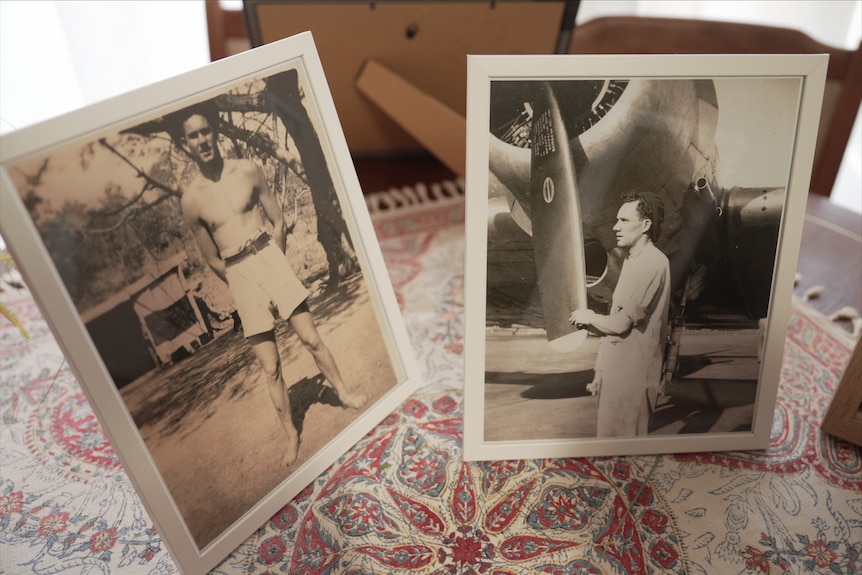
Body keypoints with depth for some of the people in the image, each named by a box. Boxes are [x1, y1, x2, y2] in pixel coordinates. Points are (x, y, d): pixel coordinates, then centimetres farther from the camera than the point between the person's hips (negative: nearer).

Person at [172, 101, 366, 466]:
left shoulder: (247, 171, 1)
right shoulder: (190, 200, -1)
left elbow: (278, 221, 8)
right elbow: (212, 260, 6)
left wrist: (272, 263, 4)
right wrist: (242, 283, 7)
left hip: (270, 257, 1)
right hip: (237, 276, 0)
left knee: (311, 338, 2)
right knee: (270, 366, 3)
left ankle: (344, 393, 27)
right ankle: (291, 435, 19)